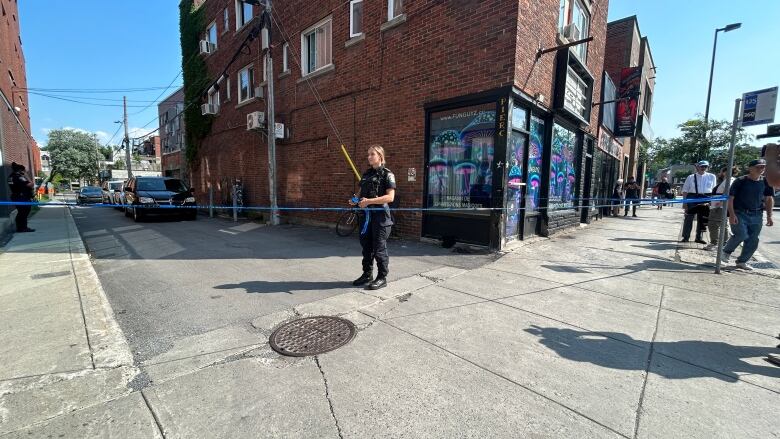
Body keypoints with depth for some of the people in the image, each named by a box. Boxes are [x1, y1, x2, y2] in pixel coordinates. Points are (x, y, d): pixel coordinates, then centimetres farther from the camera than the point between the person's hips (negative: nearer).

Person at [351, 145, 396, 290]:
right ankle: (367, 274, 26)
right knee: (366, 246, 12)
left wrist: (369, 201, -21)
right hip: (366, 214, 7)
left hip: (380, 214, -7)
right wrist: (356, 200, 3)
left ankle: (382, 278, 12)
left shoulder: (387, 174, -6)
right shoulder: (366, 174, 15)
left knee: (379, 248, 0)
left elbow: (390, 197, -15)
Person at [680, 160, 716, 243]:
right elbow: (685, 190, -1)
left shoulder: (712, 177, 8)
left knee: (701, 219, 9)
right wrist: (684, 202, -7)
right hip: (692, 198, -2)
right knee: (689, 218, 0)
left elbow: (714, 190, 9)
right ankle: (685, 237, 8)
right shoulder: (691, 177, 0)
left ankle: (699, 237, 19)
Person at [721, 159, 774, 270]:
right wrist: (732, 214, -15)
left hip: (756, 216, 5)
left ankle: (742, 262, 16)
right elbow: (730, 198, -8)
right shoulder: (741, 181, -5)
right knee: (742, 235, -19)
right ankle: (726, 251, 6)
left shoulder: (766, 182, 8)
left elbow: (769, 199, 13)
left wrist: (769, 216, 7)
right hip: (739, 214, -5)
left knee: (753, 241, 3)